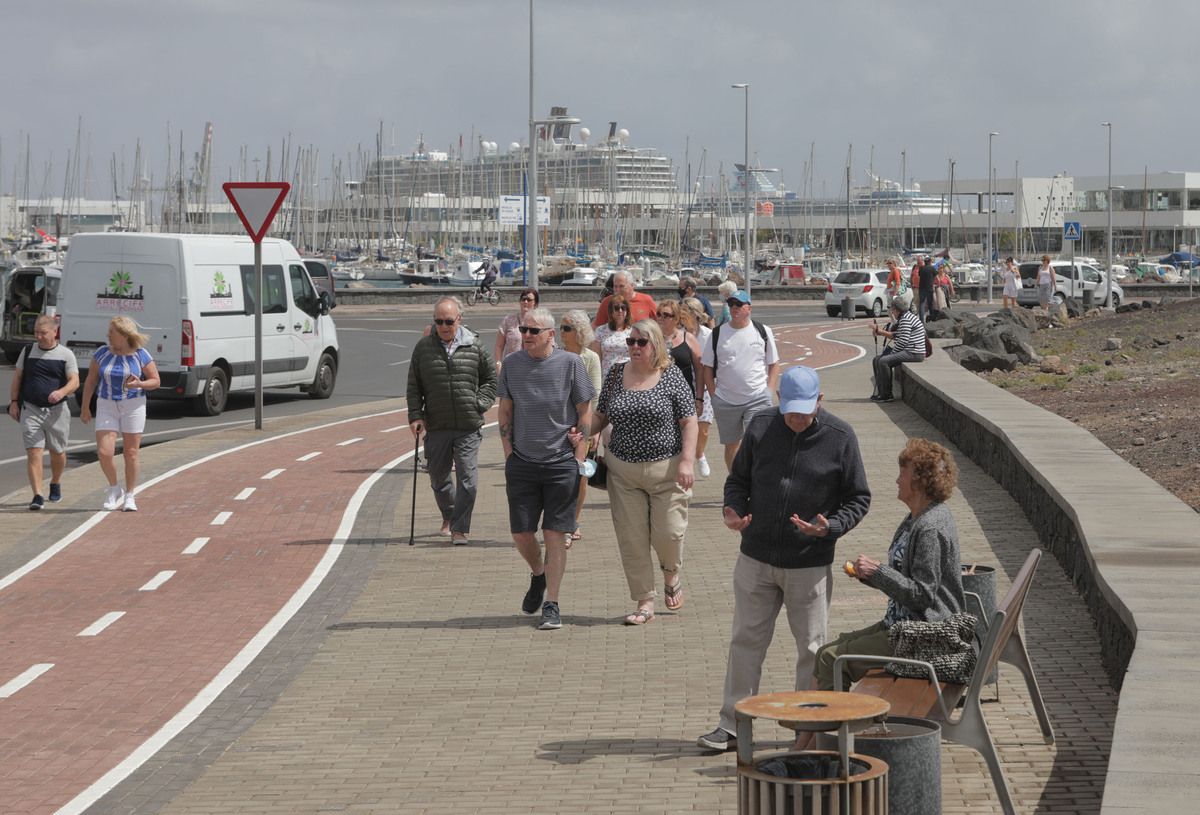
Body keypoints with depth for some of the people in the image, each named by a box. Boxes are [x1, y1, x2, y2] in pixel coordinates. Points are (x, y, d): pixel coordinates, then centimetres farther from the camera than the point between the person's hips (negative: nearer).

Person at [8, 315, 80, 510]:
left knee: (57, 452, 13)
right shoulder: (28, 351, 7)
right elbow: (17, 378, 13)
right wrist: (13, 402, 4)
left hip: (56, 411, 0)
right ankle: (38, 495, -14)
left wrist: (61, 392, -28)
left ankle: (56, 483, 41)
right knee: (34, 452, -11)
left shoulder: (66, 355, -1)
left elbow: (74, 382, -8)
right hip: (30, 409, 0)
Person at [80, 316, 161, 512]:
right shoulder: (101, 353, 1)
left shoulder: (141, 355, -6)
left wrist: (140, 384, -20)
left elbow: (155, 380, 1)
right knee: (104, 452, -10)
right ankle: (114, 489, 14)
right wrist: (85, 407, 10)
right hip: (106, 407, 2)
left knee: (131, 454, 2)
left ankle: (129, 496, 16)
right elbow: (91, 380, 10)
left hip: (133, 407, -2)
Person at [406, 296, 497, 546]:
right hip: (436, 426, 2)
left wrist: (480, 404, -1)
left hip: (469, 426, -2)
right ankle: (449, 517, 36)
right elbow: (414, 386, 8)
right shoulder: (423, 347, 4)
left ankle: (460, 528, -1)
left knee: (467, 478, -7)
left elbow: (491, 378, 12)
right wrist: (415, 415, -1)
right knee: (438, 477, 12)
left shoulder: (474, 345, 1)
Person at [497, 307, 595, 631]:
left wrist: (578, 460, -5)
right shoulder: (511, 365, 3)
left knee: (555, 534, -3)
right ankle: (538, 575, 34)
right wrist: (509, 456, 3)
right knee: (521, 533, 4)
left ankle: (551, 604, 3)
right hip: (521, 464, 3)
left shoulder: (570, 364, -5)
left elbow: (585, 414, -1)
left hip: (561, 463, -3)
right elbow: (505, 414, 10)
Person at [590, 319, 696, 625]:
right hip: (623, 471, 3)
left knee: (668, 532, -4)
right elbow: (601, 416, 14)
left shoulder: (671, 375, -5)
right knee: (632, 539, 1)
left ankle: (671, 576, 29)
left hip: (666, 469, -3)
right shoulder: (616, 374, 6)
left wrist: (686, 461, -14)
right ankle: (645, 602, 9)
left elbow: (688, 421, -5)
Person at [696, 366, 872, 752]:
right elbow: (738, 478, 12)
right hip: (756, 558, 2)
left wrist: (829, 527, -18)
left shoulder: (840, 438, -6)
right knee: (746, 641, 7)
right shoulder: (760, 427, 1)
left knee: (811, 648, 7)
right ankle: (732, 726, 14)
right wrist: (733, 510, -8)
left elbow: (858, 499, 0)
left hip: (810, 564, -2)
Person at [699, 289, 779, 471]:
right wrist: (714, 395, -1)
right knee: (731, 444, 12)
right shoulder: (718, 333, 3)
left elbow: (774, 364, 8)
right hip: (725, 400, 2)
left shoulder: (762, 331, 2)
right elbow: (707, 368, 7)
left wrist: (769, 392, -2)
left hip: (758, 399, -2)